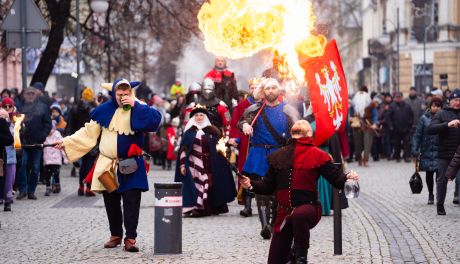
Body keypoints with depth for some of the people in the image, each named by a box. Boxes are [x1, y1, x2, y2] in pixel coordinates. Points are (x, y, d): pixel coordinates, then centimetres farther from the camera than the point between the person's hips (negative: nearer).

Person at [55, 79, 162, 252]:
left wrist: (135, 105, -22)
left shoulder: (138, 109, -4)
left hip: (131, 167, -3)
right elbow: (89, 133, 6)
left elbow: (155, 120, -23)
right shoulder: (104, 110, 1)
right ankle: (115, 235, 25)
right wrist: (67, 142, 0)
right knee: (111, 203, 11)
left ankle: (130, 238, -4)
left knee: (131, 203, -8)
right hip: (108, 166, 3)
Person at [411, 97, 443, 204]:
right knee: (429, 173, 10)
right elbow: (417, 135, 2)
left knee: (440, 173, -9)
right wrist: (415, 149, -6)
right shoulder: (424, 118, 0)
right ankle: (430, 195, 24)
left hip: (440, 151, -1)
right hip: (427, 150, 1)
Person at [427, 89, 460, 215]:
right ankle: (440, 205, 19)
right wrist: (448, 124, -22)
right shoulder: (442, 114, 1)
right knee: (442, 180, 7)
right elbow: (430, 129, -12)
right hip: (444, 154, -1)